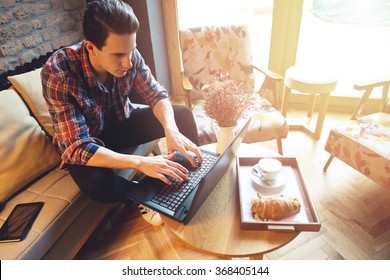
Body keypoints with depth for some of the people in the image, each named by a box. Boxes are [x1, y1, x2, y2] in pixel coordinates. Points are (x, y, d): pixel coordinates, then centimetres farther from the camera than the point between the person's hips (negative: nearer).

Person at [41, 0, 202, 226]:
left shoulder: (129, 55, -21)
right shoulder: (58, 73, -32)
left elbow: (157, 94, -12)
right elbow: (79, 147, -35)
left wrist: (172, 131, -32)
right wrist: (141, 163, -45)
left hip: (121, 123, 4)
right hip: (84, 144, -3)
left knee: (183, 115, -13)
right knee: (95, 182, -37)